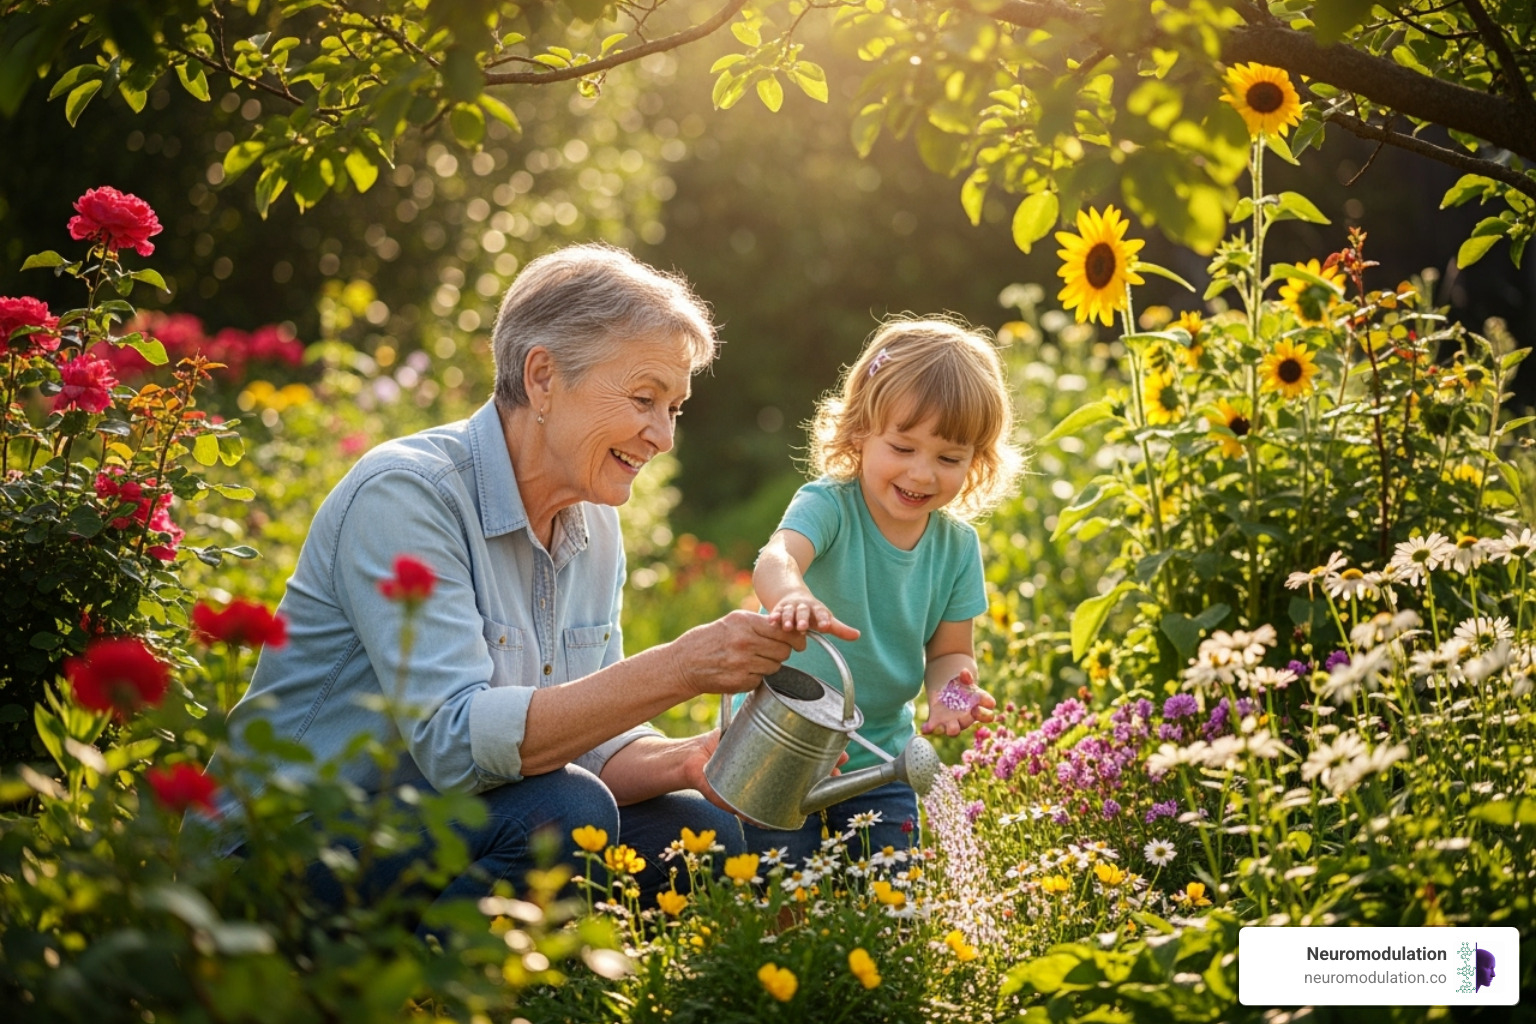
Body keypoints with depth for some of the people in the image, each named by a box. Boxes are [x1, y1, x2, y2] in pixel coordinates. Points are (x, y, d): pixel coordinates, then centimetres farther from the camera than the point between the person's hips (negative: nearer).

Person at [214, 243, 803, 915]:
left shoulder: (594, 527, 6)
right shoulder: (405, 494, -20)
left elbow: (583, 741, 7)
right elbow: (457, 740, -30)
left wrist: (683, 761, -15)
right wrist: (679, 669, -34)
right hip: (284, 852, -8)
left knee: (706, 832, -7)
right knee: (562, 816, -30)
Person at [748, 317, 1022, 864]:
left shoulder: (957, 545, -3)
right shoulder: (828, 506, -19)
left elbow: (949, 651, 5)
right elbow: (775, 560, -40)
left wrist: (949, 690, -19)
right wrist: (794, 596, -64)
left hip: (879, 752, 4)